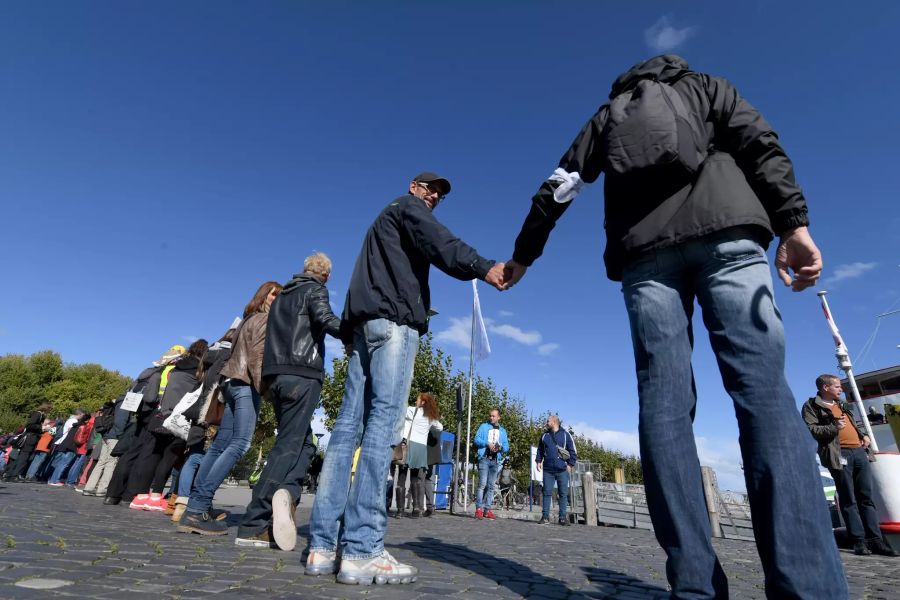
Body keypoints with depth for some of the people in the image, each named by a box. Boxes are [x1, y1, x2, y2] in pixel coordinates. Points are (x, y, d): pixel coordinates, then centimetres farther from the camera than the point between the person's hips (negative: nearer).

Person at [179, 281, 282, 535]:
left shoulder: (248, 319, 24)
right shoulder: (265, 318, -3)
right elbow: (257, 354, -14)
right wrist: (261, 386, -18)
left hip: (233, 381, 9)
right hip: (246, 383, -9)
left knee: (220, 445, 6)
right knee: (240, 444, -14)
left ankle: (195, 507, 6)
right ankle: (198, 508, -19)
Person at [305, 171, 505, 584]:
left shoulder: (386, 220, 37)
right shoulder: (408, 206, 12)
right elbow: (437, 242, -12)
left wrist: (352, 332, 19)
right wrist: (482, 267, -27)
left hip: (363, 323, 9)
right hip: (393, 321, -8)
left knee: (349, 424, -1)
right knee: (383, 422, -15)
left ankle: (322, 547, -2)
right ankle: (361, 551, -17)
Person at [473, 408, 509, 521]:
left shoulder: (503, 430, 18)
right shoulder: (484, 426, 9)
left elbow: (506, 446, 12)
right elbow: (477, 439, 0)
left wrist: (500, 447, -9)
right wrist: (487, 443, -15)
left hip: (496, 460, 3)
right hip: (484, 458, -3)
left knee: (491, 486, 5)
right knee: (482, 484, -12)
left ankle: (488, 510, 9)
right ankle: (479, 509, -8)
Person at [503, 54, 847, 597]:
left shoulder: (606, 116, 32)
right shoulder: (707, 85, 29)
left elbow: (556, 190, 25)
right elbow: (761, 145, 10)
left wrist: (523, 256, 31)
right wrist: (794, 222, -3)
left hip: (645, 253, 1)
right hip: (727, 233, 0)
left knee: (665, 405, -7)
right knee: (764, 392, -10)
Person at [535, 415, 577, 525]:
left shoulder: (565, 435, 0)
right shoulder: (544, 435, 10)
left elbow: (573, 451, 2)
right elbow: (540, 449, 18)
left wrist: (570, 464, -4)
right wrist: (538, 461, 7)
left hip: (562, 470, -2)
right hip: (548, 469, 2)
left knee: (563, 494, 3)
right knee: (547, 493, 3)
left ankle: (563, 517, 11)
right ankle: (545, 516, 9)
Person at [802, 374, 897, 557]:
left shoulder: (841, 405, 26)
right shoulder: (811, 406, -1)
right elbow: (810, 429, -12)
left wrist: (863, 435, 15)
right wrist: (834, 428, -20)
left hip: (859, 452, 7)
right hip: (839, 455, -7)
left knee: (866, 498, 6)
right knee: (849, 500, -3)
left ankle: (875, 540, 9)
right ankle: (859, 541, 0)